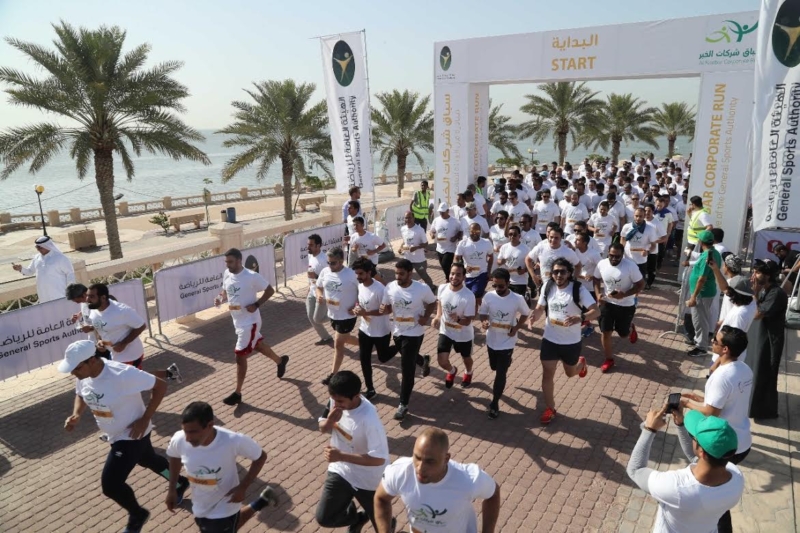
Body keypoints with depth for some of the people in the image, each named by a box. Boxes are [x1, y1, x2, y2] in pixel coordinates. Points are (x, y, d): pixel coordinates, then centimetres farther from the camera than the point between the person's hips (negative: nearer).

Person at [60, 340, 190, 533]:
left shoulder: (123, 374, -36)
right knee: (147, 460, 28)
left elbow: (160, 386, -28)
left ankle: (137, 515, 23)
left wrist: (145, 419, -27)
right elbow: (80, 395, 10)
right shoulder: (83, 376, -13)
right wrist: (76, 415, -11)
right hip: (114, 435, 8)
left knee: (110, 484, -7)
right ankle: (180, 483, 55)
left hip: (132, 435, -8)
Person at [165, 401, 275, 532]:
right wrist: (172, 489, 5)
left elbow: (261, 457, -16)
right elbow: (174, 457, 2)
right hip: (199, 507, 5)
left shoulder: (234, 441, -34)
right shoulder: (179, 440, -24)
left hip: (224, 509, -5)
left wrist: (243, 487, -23)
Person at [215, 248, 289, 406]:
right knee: (257, 344, 26)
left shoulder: (252, 276, -22)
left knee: (240, 356, -4)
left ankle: (237, 393, 10)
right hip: (237, 320, 8)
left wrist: (256, 305, -22)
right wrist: (220, 298, -9)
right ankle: (280, 361, 52)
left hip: (249, 321, -8)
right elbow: (226, 291, 14)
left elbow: (270, 290, -12)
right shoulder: (227, 274, -2)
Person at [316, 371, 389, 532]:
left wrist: (341, 456, -35)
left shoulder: (369, 419, -35)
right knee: (324, 518, 11)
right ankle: (358, 518, 41)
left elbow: (379, 458, -33)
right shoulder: (336, 400, -16)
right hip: (341, 471, 5)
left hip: (368, 480, -5)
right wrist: (329, 420, -25)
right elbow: (322, 428, 0)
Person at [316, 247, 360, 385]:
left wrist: (356, 306, -20)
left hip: (347, 316, -7)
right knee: (344, 339, 24)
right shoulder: (325, 272, -6)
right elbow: (319, 287, 9)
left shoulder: (351, 275, -22)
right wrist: (319, 296, -12)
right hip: (332, 314, 7)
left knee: (338, 343, -1)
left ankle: (333, 374, 12)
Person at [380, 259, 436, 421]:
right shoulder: (390, 287, -11)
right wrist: (384, 310, -22)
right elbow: (387, 307, 1)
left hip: (414, 334, -5)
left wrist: (426, 316, -18)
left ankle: (403, 405, 11)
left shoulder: (422, 289, -20)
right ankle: (423, 361, 65)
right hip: (397, 332, 5)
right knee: (408, 360, 29)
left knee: (407, 368, -3)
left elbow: (432, 303, -2)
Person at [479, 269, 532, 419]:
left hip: (507, 342, -3)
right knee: (494, 367, 25)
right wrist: (484, 322, -22)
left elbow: (525, 313, -1)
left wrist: (516, 328, -14)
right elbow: (482, 312, 0)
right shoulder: (488, 296, -13)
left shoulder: (517, 299, -19)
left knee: (500, 373, 0)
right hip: (491, 340, 4)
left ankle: (494, 403, 15)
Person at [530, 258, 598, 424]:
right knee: (547, 374, 2)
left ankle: (581, 362, 57)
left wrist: (580, 318, -42)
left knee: (570, 373, 21)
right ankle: (550, 409, 21)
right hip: (550, 339, 2)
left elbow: (596, 311, -23)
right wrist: (533, 317, -17)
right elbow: (540, 308, 6)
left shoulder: (579, 289, -18)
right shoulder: (547, 287, -6)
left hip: (571, 342, -2)